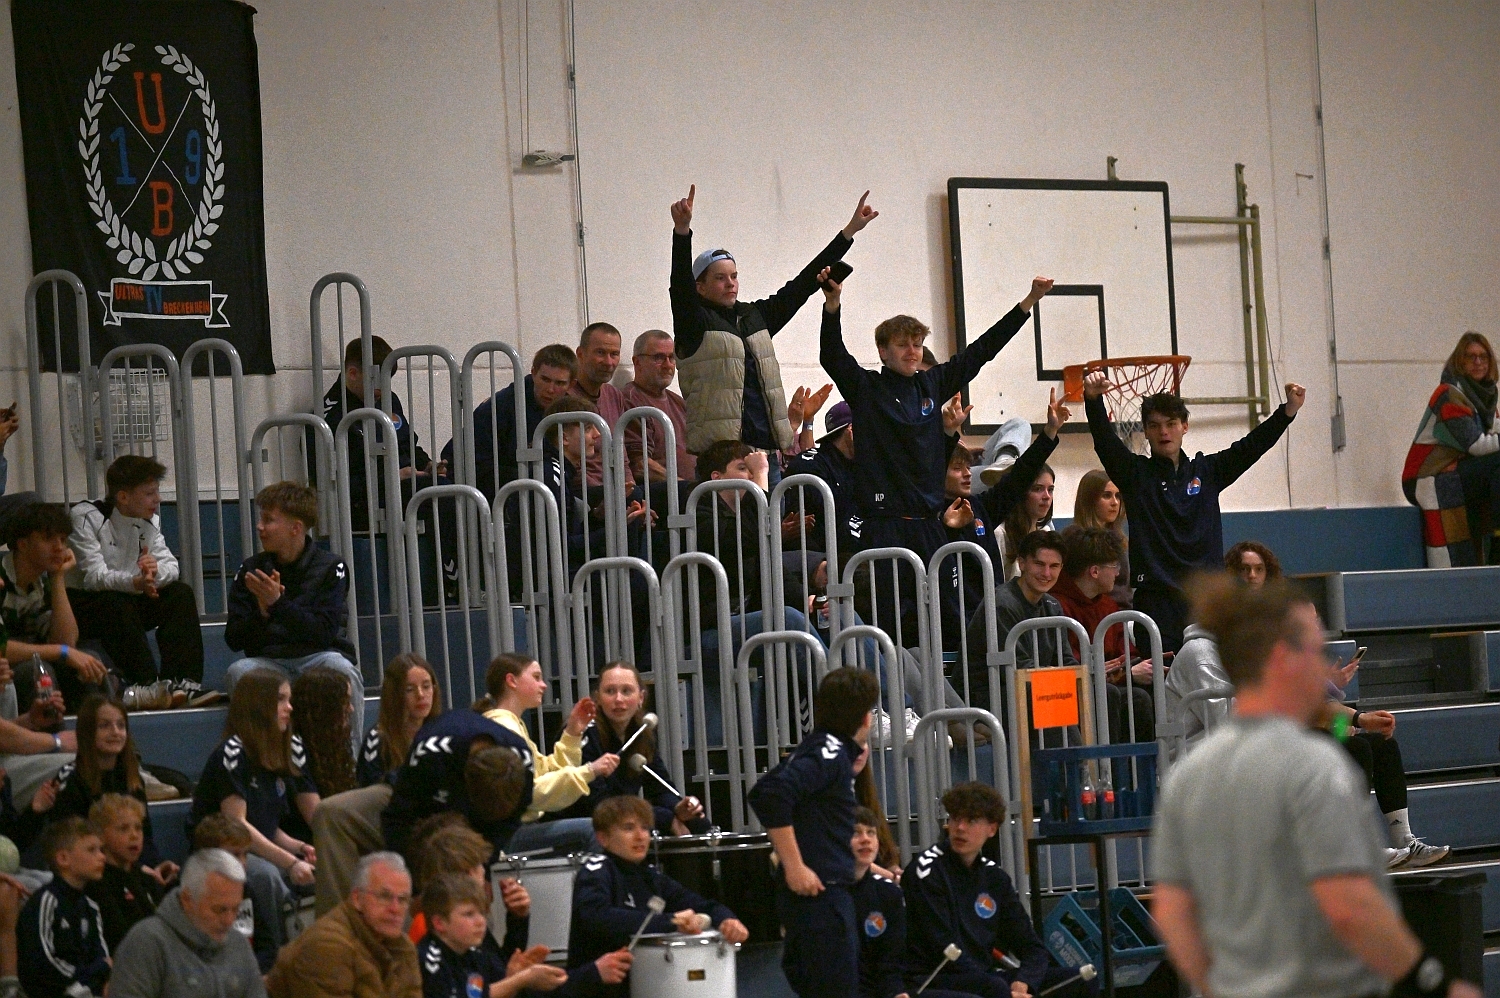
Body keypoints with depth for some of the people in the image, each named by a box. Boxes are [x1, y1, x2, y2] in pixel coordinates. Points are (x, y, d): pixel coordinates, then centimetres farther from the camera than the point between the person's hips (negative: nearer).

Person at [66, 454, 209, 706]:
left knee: (181, 593, -14)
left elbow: (172, 567, -5)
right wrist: (136, 582, -46)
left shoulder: (150, 520, 5)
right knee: (115, 603, -37)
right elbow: (94, 576, -27)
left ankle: (183, 684, -28)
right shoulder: (86, 517, -16)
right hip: (81, 605, -7)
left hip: (129, 602, 7)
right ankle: (147, 687, -46)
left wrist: (156, 570, -31)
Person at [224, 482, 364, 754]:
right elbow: (234, 640, 4)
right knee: (238, 671, -31)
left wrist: (277, 603, -19)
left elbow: (324, 632, -11)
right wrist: (262, 611, -15)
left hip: (317, 656, -2)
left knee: (340, 667, -35)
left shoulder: (330, 567, 0)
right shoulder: (250, 570, 8)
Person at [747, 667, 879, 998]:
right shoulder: (830, 751, -11)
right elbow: (770, 793, -25)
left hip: (828, 893, 10)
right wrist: (794, 867, -22)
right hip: (818, 895, -10)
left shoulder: (829, 749, 16)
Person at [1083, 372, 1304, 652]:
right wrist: (1093, 400, -27)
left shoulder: (1206, 471, 14)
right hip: (1156, 600, -3)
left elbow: (1253, 445, 7)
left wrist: (1288, 410, -7)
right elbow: (1105, 440, -9)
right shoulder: (1135, 474, 6)